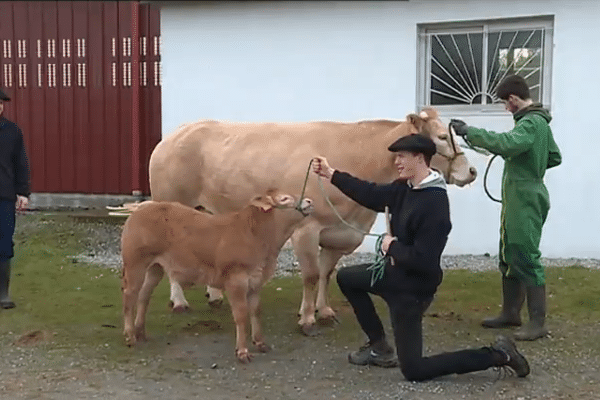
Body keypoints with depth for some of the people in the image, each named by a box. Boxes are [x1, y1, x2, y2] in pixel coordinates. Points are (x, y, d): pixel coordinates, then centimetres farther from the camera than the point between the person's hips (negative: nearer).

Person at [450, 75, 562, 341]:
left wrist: (469, 132, -29)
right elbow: (555, 157, 23)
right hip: (518, 200, 10)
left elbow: (505, 143, -36)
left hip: (526, 201, -10)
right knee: (509, 257, 14)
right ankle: (510, 313, 23)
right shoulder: (538, 121, 14)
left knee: (526, 258, -7)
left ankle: (538, 322, -1)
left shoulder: (531, 123, -17)